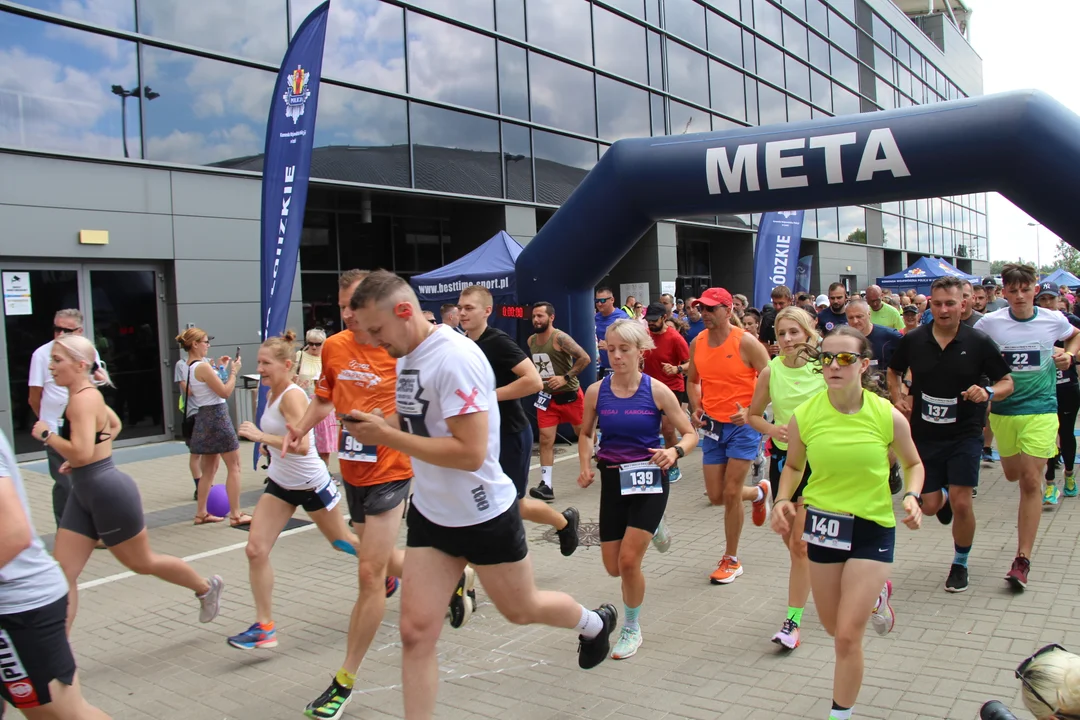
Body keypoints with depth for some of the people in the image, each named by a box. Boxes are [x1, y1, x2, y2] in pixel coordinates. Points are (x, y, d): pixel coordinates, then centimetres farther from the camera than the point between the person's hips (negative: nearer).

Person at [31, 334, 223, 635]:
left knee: (142, 563, 10)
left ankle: (206, 588, 31)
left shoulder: (82, 399, -21)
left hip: (109, 492, -9)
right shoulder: (87, 395, 9)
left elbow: (81, 453, -33)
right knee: (62, 575, 5)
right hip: (84, 495, 9)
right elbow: (114, 424, 27)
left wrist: (46, 434, -17)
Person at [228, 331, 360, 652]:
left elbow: (302, 446, -34)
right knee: (256, 550, -7)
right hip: (280, 484, 8)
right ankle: (264, 626, 0)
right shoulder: (273, 394, 2)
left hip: (311, 485, -7)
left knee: (343, 543, 13)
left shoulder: (292, 396, -23)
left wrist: (260, 436, -32)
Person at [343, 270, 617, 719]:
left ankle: (596, 623, 48)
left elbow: (470, 452, -30)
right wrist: (378, 426, -4)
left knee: (522, 610, 17)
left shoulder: (455, 358, -25)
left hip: (483, 515, -6)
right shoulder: (407, 356, 2)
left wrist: (386, 437, -26)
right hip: (430, 514, 7)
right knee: (416, 631, 0)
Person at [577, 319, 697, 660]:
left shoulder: (657, 391, -9)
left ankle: (632, 629, 16)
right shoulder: (596, 392, -3)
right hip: (612, 480, 3)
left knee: (629, 560, -12)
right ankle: (653, 528, 42)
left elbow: (691, 434, -4)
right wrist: (586, 466, -3)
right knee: (614, 567, 8)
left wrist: (675, 451, -25)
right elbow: (585, 434, 14)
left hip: (648, 479, -3)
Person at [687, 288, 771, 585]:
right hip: (713, 426, 6)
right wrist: (696, 408, 2)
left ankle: (731, 560, 12)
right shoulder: (697, 344, 4)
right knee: (716, 496, 6)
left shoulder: (746, 342, -12)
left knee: (731, 493, -6)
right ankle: (758, 493, 40)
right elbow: (692, 381, 19)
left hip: (743, 426, -5)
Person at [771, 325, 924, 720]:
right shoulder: (804, 415, -10)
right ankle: (876, 596, 53)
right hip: (823, 523, 3)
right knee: (833, 626, 20)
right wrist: (783, 500, -10)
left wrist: (912, 496, -15)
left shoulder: (888, 416, -14)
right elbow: (793, 467, 8)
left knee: (847, 636, -6)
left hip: (872, 528, -3)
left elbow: (913, 464, 5)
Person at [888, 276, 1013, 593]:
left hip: (964, 434, -2)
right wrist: (898, 399, -2)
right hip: (924, 434, 2)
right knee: (929, 506, 4)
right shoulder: (913, 340, -4)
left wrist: (989, 392, -22)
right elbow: (894, 372, 14)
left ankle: (960, 564, 19)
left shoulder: (979, 343, -9)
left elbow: (1007, 382, -1)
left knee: (961, 503, -6)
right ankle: (943, 496, 44)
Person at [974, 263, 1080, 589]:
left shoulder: (1053, 320, -2)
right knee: (1013, 475, 16)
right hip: (1003, 409, 2)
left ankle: (1023, 559, -3)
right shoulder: (990, 323, -5)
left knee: (1030, 481, -8)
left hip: (1040, 409, -2)